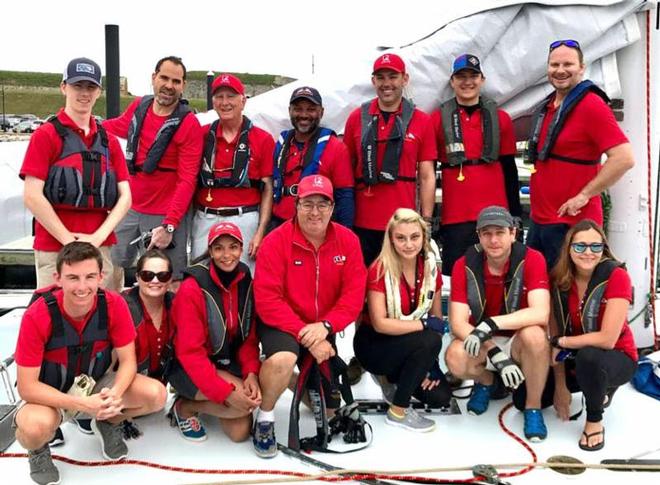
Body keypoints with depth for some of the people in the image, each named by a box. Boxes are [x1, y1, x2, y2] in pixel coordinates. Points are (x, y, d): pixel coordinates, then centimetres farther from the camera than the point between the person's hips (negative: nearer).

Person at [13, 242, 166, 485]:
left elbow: (127, 360, -13)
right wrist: (82, 404, -35)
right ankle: (38, 449, 3)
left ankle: (108, 423, 12)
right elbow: (27, 386, -24)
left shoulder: (114, 305, -20)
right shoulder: (37, 316, -28)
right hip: (50, 394, -3)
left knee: (156, 394, -22)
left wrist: (114, 394, -35)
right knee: (35, 427, -38)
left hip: (98, 383, 3)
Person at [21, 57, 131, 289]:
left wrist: (97, 237, -6)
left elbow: (125, 196, 8)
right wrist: (70, 241, -11)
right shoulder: (46, 135, 0)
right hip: (54, 249, -4)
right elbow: (32, 196, -8)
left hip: (101, 248, 4)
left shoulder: (109, 141, 13)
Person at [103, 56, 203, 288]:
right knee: (111, 270, 16)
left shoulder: (188, 124, -12)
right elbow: (118, 126, 29)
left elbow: (187, 181, -16)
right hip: (129, 208, 6)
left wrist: (169, 226, -21)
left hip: (165, 216, -6)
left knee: (170, 285, -1)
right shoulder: (139, 106, 4)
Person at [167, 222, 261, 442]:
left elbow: (250, 337, 3)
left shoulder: (246, 282, -3)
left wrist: (251, 372, -16)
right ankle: (184, 407, 0)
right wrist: (226, 393, -28)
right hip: (189, 368, -6)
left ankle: (199, 400, 21)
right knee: (242, 403, -26)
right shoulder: (192, 288, -21)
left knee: (240, 432, -5)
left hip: (229, 364, 6)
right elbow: (190, 352, -22)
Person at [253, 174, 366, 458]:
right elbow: (268, 301, -21)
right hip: (282, 325, -4)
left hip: (324, 330, 4)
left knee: (328, 411, 6)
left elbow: (354, 294, -9)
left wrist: (325, 326, -24)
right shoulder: (276, 241, -17)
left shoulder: (348, 241, -6)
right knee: (282, 360, -39)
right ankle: (265, 418, -9)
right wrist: (305, 334, -27)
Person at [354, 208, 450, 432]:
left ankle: (396, 380, 17)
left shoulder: (430, 268, -5)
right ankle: (398, 411, -14)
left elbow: (437, 319, 0)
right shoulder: (380, 270, -21)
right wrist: (425, 324, -27)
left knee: (440, 396, -12)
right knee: (429, 341, -31)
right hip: (374, 344, -5)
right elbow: (380, 324, -25)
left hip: (415, 346, 5)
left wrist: (431, 363, -10)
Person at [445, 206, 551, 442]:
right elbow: (457, 323, -18)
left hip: (519, 342, -1)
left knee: (534, 335, -36)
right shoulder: (464, 265, -13)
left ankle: (533, 407, -10)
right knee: (455, 358, -30)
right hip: (482, 343, 2)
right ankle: (485, 382, 9)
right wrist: (496, 354, -31)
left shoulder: (532, 260, -17)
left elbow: (540, 314, -29)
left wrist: (491, 324, -39)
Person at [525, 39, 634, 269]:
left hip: (572, 222, -8)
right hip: (538, 219, 8)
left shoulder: (591, 106, -13)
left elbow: (624, 158, -22)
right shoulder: (546, 107, 11)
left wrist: (584, 195, -19)